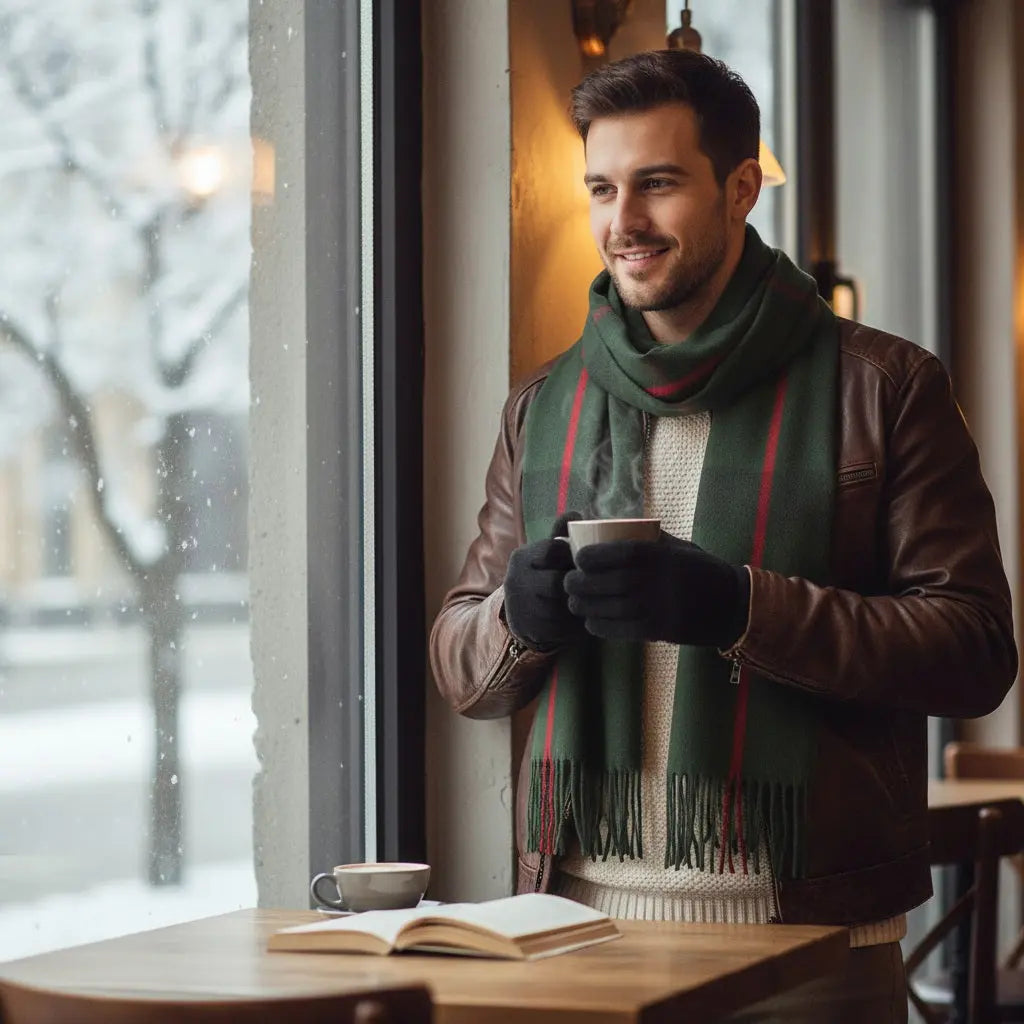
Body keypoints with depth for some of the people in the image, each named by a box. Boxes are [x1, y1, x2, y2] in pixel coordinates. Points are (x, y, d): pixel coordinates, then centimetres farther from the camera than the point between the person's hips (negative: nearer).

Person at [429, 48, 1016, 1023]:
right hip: (583, 921, 3)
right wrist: (518, 615, -10)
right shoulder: (544, 406, 12)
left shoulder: (883, 387, -1)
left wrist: (738, 608, -20)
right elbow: (459, 667, 14)